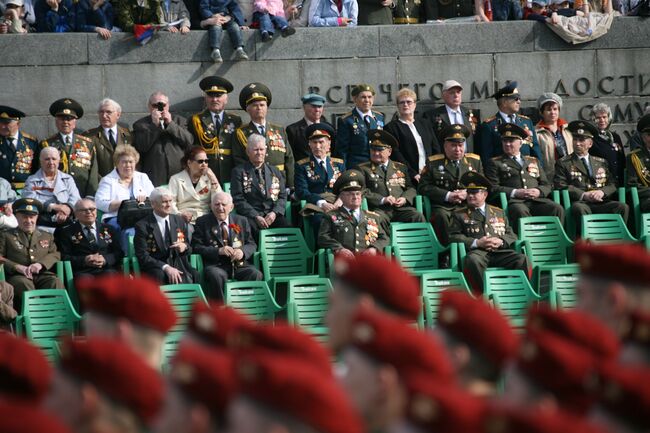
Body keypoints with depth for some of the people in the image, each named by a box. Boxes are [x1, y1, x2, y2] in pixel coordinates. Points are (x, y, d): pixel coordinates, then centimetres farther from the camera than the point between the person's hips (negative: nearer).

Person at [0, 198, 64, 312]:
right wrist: (17, 267, -11)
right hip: (18, 276, -2)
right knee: (24, 284, -38)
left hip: (42, 274, 2)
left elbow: (55, 254, 16)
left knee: (55, 282, -32)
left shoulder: (46, 237, 29)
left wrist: (41, 264, -6)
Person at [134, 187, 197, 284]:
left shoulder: (180, 221, 15)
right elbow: (143, 257, -7)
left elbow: (189, 250, 21)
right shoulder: (143, 226, 0)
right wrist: (166, 268, -21)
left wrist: (184, 246, -6)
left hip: (179, 266, 4)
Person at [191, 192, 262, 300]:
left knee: (256, 274, -27)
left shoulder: (242, 221, 17)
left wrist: (243, 251, -8)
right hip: (215, 265, -3)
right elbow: (196, 246, 0)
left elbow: (252, 244, 17)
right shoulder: (202, 222, 9)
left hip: (239, 264, 3)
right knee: (217, 275, -37)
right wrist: (218, 251, -15)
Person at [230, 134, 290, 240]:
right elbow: (238, 200, 0)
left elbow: (282, 196, 15)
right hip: (250, 216, -3)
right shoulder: (239, 172, 8)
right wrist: (256, 217, -13)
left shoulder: (275, 172, 21)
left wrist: (274, 212, -6)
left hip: (273, 215, 3)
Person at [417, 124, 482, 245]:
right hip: (442, 207, -1)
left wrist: (467, 194, -6)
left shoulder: (475, 161, 19)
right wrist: (447, 196, -10)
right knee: (442, 216, -35)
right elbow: (423, 187, 2)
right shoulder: (433, 163, 12)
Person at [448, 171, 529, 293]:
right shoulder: (459, 215, 20)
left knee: (521, 259, -28)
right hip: (478, 252, -2)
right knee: (472, 260, -40)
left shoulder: (499, 213, 27)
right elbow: (453, 236, 6)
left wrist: (501, 241, -3)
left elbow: (512, 236, 22)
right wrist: (476, 243, -7)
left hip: (500, 252, 2)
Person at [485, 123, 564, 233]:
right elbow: (492, 188, 3)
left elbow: (547, 185, 22)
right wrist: (515, 193, -11)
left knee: (557, 209, -26)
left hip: (537, 200, 4)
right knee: (520, 211, -39)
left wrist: (539, 191, -3)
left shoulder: (534, 161, 29)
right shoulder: (495, 163, 17)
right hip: (514, 201, -4)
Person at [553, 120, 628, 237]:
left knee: (622, 207, -26)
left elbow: (613, 185, 19)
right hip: (579, 202, -3)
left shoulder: (601, 163, 27)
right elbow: (561, 186, 2)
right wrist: (584, 195, -12)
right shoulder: (563, 163, 16)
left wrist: (602, 192, -6)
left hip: (601, 203, 3)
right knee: (580, 209, -39)